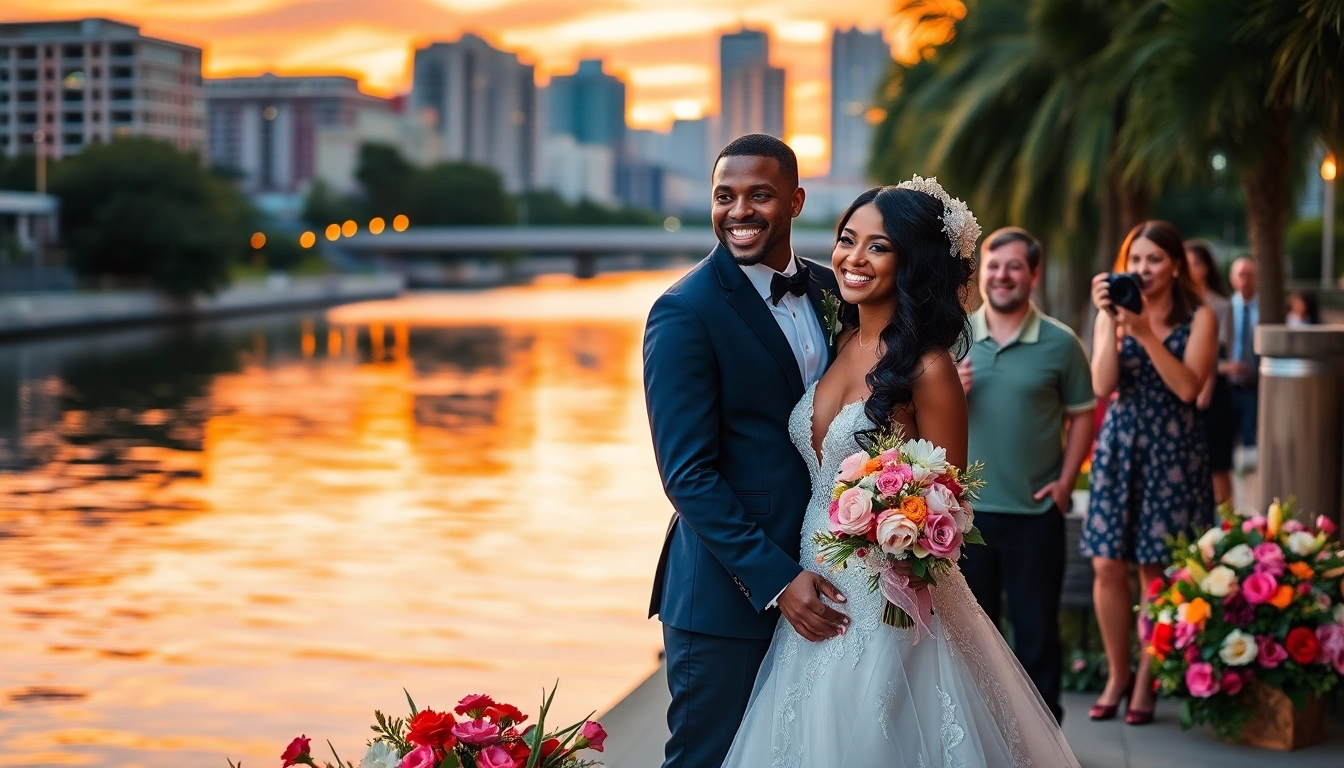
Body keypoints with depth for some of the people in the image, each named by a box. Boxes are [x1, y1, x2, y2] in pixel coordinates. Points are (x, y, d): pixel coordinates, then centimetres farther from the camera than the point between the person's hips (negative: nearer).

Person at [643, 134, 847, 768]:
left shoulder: (828, 290, 6)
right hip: (729, 593, -6)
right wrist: (775, 580, -20)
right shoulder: (684, 313, -13)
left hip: (820, 582, 6)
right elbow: (688, 474, -16)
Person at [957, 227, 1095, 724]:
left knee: (1036, 628, 7)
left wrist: (1065, 482, -7)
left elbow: (1082, 416, 2)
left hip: (1035, 513, -2)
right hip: (966, 508, 2)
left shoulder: (1060, 343, -3)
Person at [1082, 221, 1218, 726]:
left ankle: (1147, 679, 13)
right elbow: (1103, 386, -6)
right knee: (1107, 566, -1)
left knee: (1155, 569, -1)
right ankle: (1117, 674, 15)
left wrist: (1145, 332, -19)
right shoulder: (1114, 314, 7)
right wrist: (1110, 321, -14)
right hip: (1119, 444, 3)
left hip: (1172, 449, -2)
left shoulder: (1199, 318, 0)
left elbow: (1188, 387, -13)